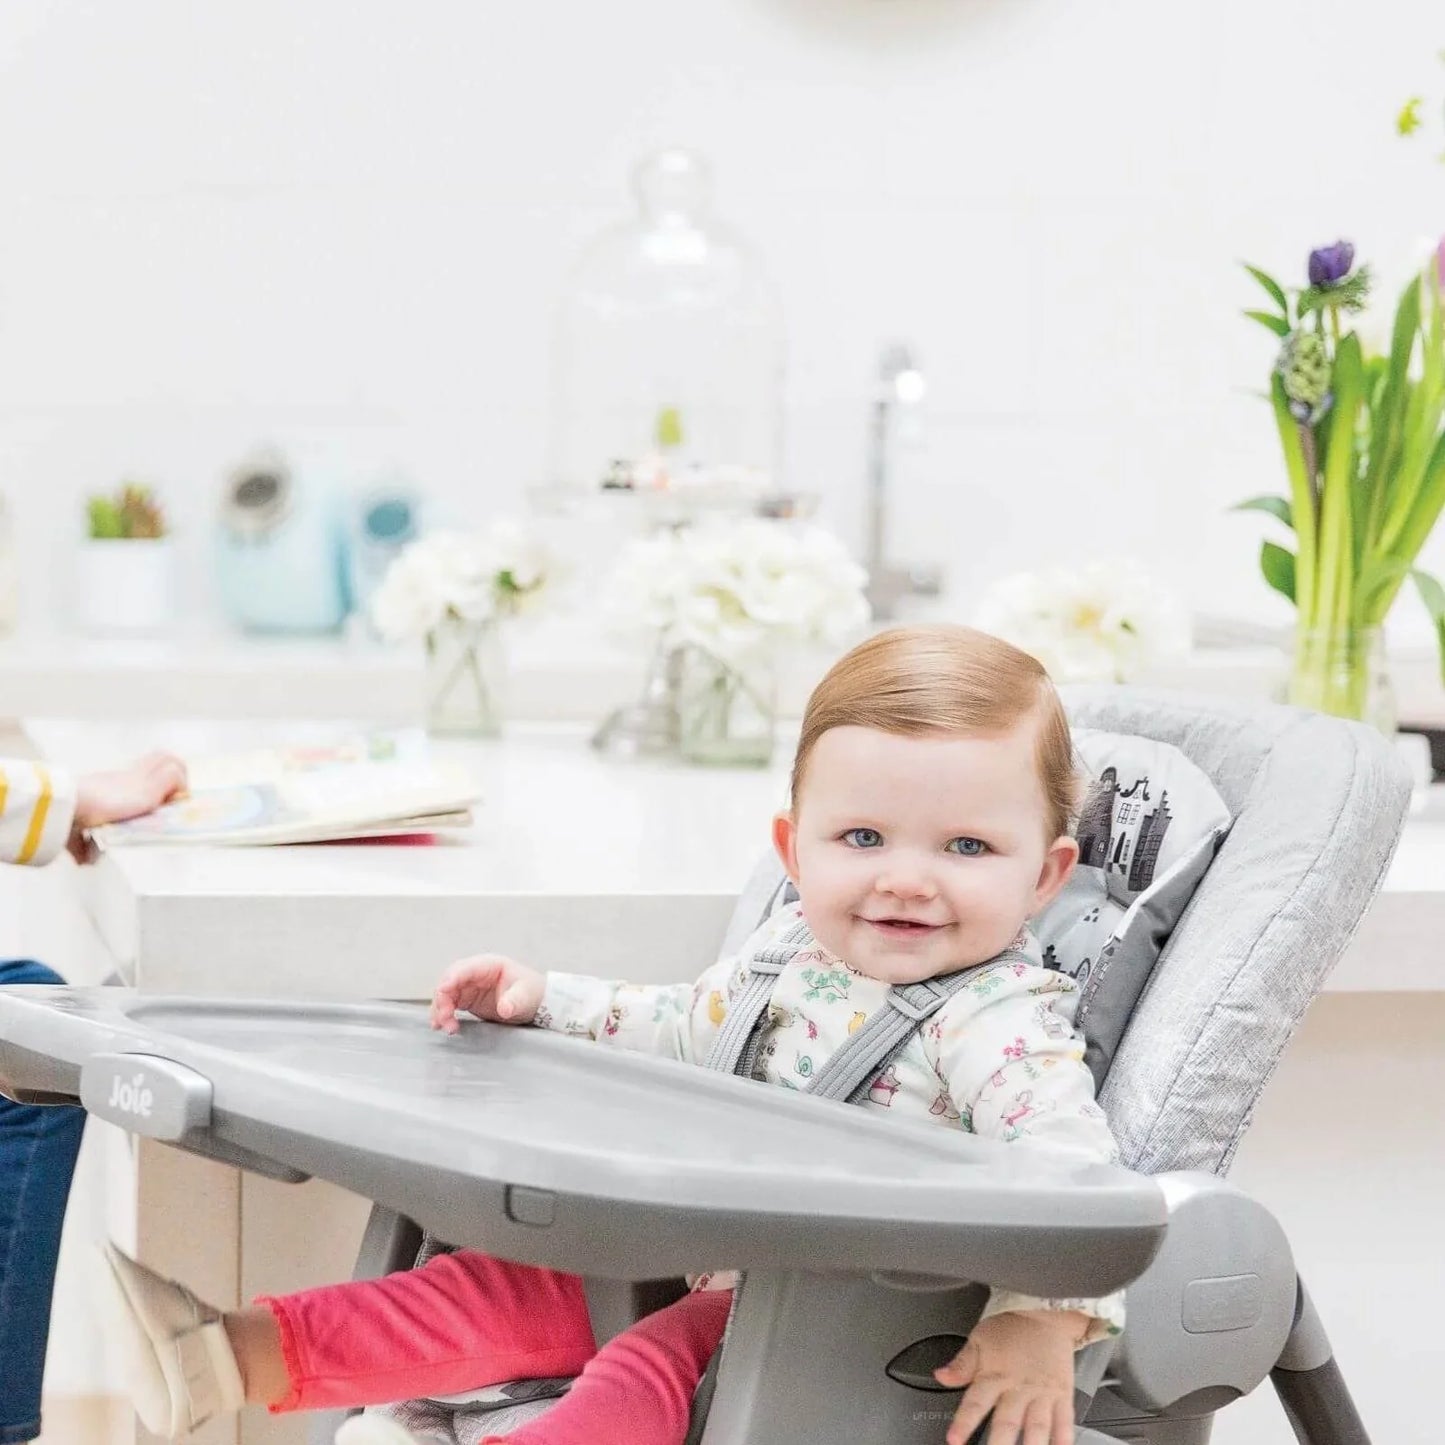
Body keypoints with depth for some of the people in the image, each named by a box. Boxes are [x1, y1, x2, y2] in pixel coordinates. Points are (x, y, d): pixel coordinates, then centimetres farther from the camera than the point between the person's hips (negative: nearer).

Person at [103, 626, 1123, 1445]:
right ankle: (239, 1354, 1)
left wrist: (1045, 1322, -45)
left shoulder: (1001, 1022, -19)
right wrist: (540, 1001, 9)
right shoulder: (789, 956, 6)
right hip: (713, 1262, 8)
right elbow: (678, 1028, 21)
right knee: (512, 1289, 3)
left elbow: (1073, 1167, -31)